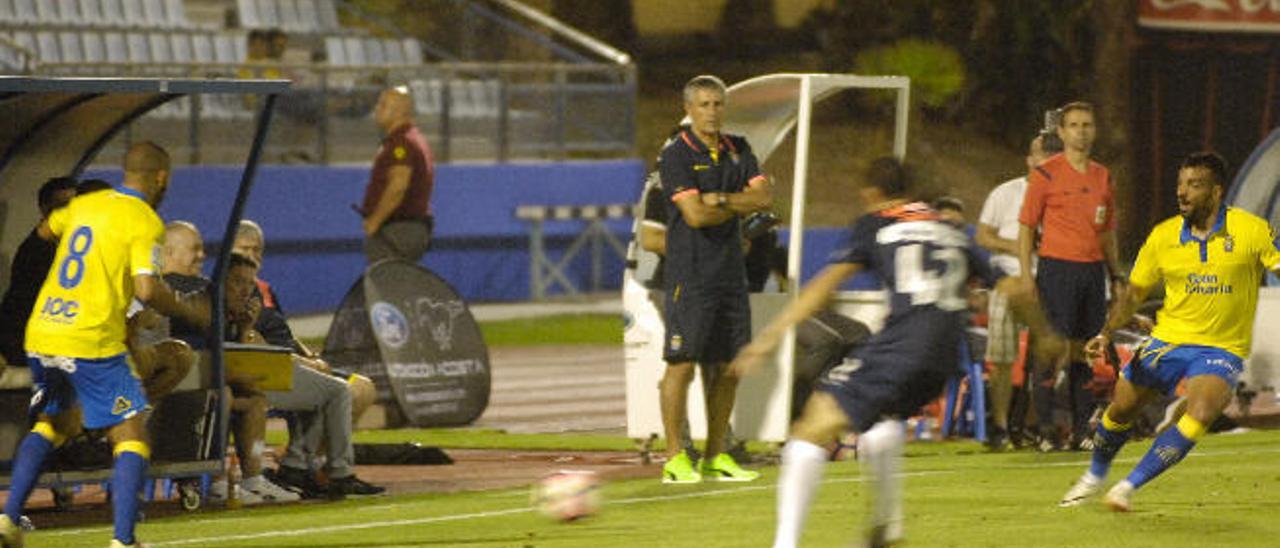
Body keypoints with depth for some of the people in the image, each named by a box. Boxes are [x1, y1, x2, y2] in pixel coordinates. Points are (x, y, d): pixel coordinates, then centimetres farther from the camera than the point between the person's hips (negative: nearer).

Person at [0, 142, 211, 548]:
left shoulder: (84, 204, 13)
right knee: (131, 435, 2)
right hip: (92, 343, -7)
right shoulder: (145, 222, -6)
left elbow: (45, 231, 33)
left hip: (40, 335, 7)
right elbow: (146, 290, -16)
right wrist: (188, 310, 1)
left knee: (54, 423, 26)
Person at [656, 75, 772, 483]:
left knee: (729, 367, 7)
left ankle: (715, 456, 15)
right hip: (690, 275, -6)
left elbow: (764, 197, 1)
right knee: (682, 364, -8)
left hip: (731, 273, 6)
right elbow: (695, 215, -16)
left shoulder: (738, 151, 13)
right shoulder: (675, 156, -7)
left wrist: (719, 199, -11)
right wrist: (739, 207, -1)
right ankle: (675, 459, -4)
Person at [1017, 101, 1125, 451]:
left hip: (1093, 270, 5)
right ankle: (1046, 429, -5)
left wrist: (1116, 275, 16)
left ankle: (1082, 429, 11)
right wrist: (1026, 275, -10)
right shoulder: (1046, 173, -2)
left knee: (1085, 351, 7)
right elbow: (1026, 227, -2)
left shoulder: (1102, 176, 15)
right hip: (1057, 268, -5)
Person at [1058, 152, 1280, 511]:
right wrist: (1107, 333, -2)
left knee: (1201, 414, -27)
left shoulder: (1251, 231, -9)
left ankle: (1130, 486, -17)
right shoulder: (1164, 236, 0)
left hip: (1222, 350, -3)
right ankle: (1096, 475, 37)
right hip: (1168, 342, 3)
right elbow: (1135, 293, 10)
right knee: (1121, 409, 4)